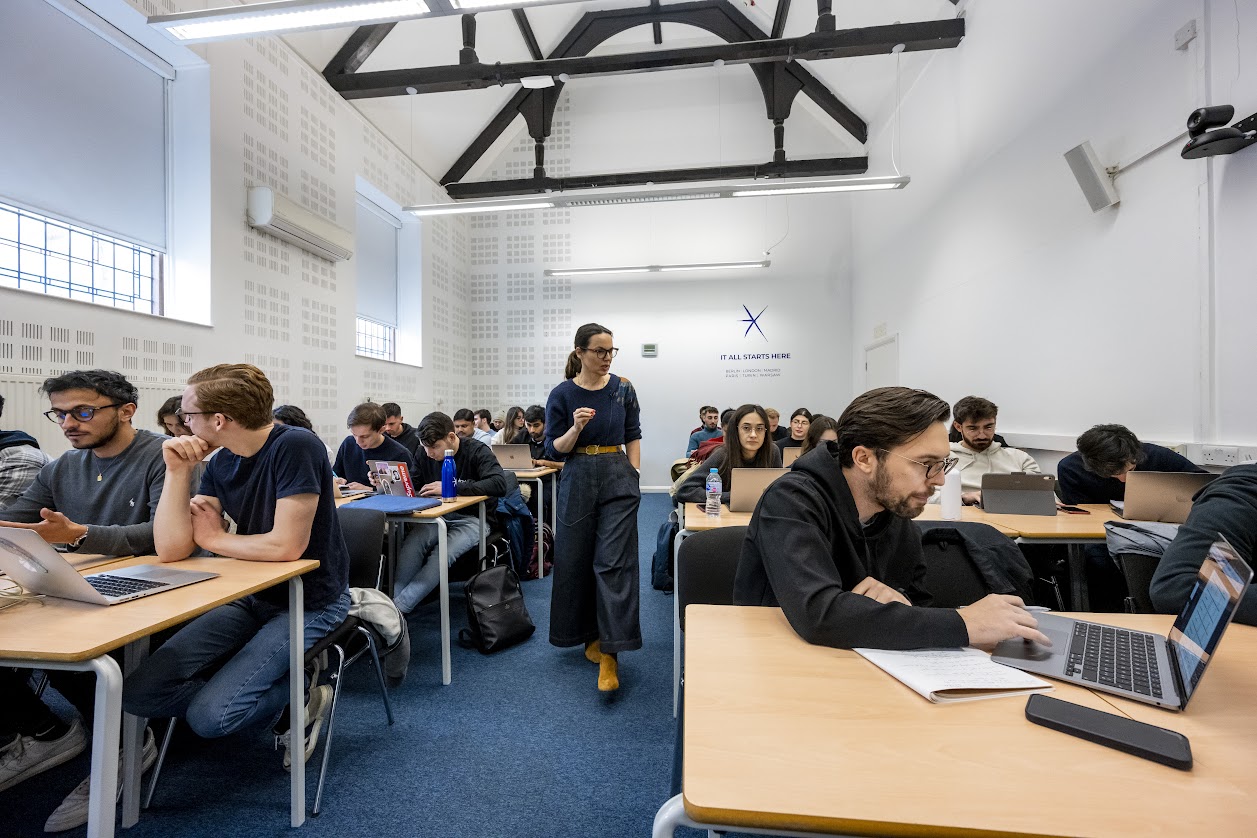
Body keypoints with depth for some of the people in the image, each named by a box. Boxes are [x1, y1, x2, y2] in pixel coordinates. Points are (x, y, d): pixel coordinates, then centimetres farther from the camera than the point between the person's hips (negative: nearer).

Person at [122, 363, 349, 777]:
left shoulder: (294, 447, -21)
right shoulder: (220, 465, 2)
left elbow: (286, 546, -25)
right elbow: (171, 550, -1)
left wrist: (213, 538, -7)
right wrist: (177, 470, -8)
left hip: (309, 602, -8)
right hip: (253, 598, 8)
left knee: (208, 715, -17)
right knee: (138, 693, -1)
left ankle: (301, 696, 10)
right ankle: (278, 685, 12)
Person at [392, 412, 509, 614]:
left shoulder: (477, 451, -10)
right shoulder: (426, 456, 7)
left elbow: (500, 485, -24)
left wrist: (452, 487, -26)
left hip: (472, 519, -4)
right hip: (439, 517, 5)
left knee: (443, 553, -32)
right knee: (411, 543, -28)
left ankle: (398, 607, -29)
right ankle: (391, 601, -27)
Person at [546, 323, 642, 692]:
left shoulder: (623, 389, 1)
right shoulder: (562, 394, -3)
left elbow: (633, 436, 8)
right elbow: (554, 448, -2)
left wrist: (633, 477, 1)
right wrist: (576, 428, -20)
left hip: (618, 479, 0)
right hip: (578, 480, 1)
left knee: (613, 562, -6)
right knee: (576, 562, 10)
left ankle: (610, 654, -2)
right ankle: (590, 634, 31)